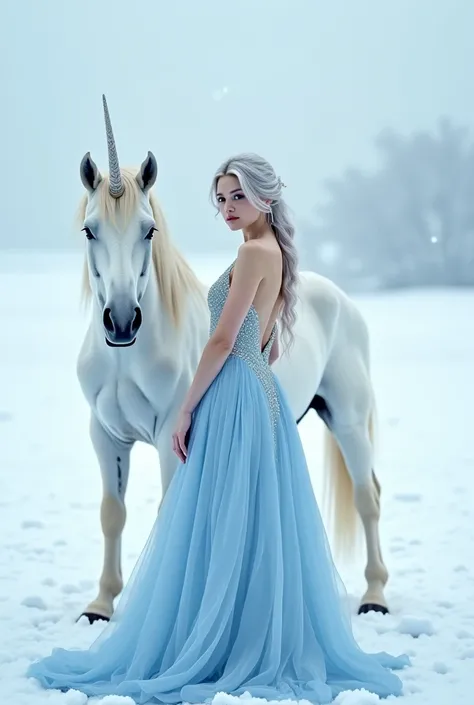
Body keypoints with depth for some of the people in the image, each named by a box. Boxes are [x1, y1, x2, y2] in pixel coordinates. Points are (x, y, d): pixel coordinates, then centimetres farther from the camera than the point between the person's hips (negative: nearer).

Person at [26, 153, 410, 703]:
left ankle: (207, 653, 2)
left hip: (233, 398, -10)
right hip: (261, 393, 10)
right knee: (254, 527, 11)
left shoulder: (254, 251, -13)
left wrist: (186, 411, -12)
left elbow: (222, 340, -17)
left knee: (219, 528, -4)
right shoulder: (276, 253, 15)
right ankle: (267, 647, 16)